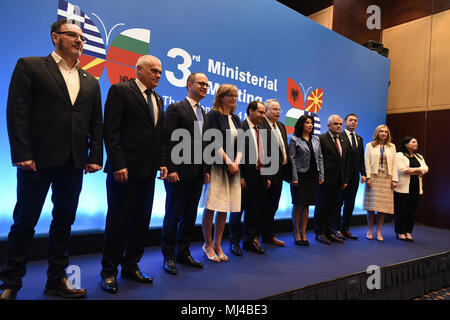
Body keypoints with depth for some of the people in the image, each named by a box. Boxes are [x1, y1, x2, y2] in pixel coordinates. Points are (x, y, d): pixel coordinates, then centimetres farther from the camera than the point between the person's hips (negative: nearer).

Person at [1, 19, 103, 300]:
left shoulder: (90, 82, 16)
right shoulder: (30, 66, 4)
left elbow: (96, 123, 12)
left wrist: (95, 156, 2)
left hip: (74, 162, 5)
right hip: (38, 159, -4)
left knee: (64, 221, 11)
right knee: (25, 221, 5)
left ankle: (57, 280, 24)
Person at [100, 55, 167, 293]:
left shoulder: (158, 99, 18)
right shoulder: (120, 90, -2)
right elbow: (111, 131, -10)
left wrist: (162, 163, 8)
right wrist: (118, 165, -17)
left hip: (148, 171, 7)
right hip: (124, 169, -7)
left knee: (141, 222, 11)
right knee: (118, 221, 3)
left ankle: (131, 267, 26)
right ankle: (109, 272, 18)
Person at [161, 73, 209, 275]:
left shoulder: (203, 113, 17)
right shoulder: (175, 108, -4)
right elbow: (169, 141, -11)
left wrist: (206, 170, 11)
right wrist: (171, 169, -17)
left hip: (197, 173, 7)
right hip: (179, 173, -7)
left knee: (190, 214, 13)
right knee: (173, 214, 3)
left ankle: (183, 253, 27)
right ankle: (169, 256, 18)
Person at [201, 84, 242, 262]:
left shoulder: (236, 119, 17)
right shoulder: (213, 115, -2)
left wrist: (236, 162, -4)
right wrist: (228, 162, -13)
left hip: (232, 167, 6)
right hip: (216, 166, -6)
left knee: (224, 208, 8)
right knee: (210, 207, -2)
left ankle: (217, 245, 19)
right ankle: (208, 245, 13)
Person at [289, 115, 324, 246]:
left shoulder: (316, 139, 12)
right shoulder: (294, 139, -2)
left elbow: (320, 158, 12)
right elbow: (292, 159, -7)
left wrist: (321, 176, 5)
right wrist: (294, 177, -13)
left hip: (313, 176, 4)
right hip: (300, 175, -4)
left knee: (306, 205, 9)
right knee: (297, 204, 2)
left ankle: (303, 233, 18)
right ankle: (296, 233, 14)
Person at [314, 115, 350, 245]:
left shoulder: (344, 142, 15)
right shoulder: (321, 139, -8)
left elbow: (346, 162, 17)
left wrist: (345, 180, 12)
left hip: (337, 182, 7)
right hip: (325, 180, -6)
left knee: (332, 207, 13)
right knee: (321, 206, 3)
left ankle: (329, 232, 23)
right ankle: (320, 233, 14)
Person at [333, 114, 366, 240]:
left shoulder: (359, 139, 17)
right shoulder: (340, 137, -6)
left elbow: (361, 159, 16)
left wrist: (363, 173, 6)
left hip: (354, 177, 7)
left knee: (350, 204, 11)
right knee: (338, 203, 2)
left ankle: (346, 229, 21)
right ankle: (337, 229, 11)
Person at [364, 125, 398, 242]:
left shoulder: (392, 147, 15)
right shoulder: (370, 146, 8)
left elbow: (394, 164, 9)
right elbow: (367, 162, 0)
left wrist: (394, 179, 0)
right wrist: (368, 177, -10)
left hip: (387, 179, 2)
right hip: (373, 178, -2)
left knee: (384, 206, 0)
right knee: (372, 205, -1)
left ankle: (379, 231, 9)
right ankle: (370, 230, 10)